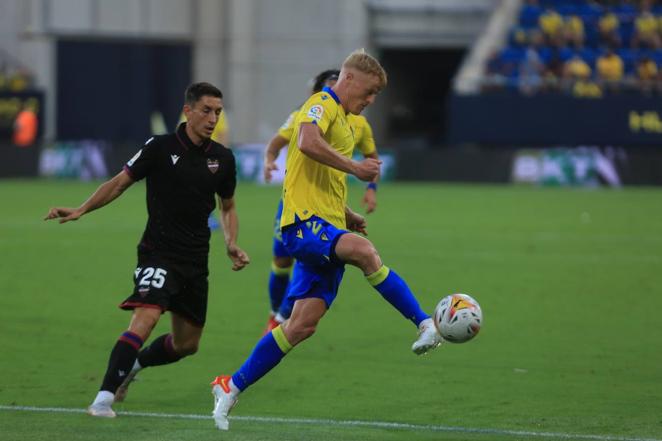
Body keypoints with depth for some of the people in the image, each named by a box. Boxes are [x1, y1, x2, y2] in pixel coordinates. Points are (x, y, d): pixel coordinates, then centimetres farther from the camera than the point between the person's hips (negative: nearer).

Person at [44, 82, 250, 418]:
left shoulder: (223, 159, 5)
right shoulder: (160, 148, -7)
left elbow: (228, 208, 20)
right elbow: (120, 182, 1)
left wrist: (232, 245, 3)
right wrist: (80, 210, -10)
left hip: (196, 261, 5)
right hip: (159, 253, -5)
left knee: (186, 345, 9)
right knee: (146, 318, -27)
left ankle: (131, 366, 37)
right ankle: (104, 398, -27)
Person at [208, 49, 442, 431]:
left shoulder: (344, 121, 27)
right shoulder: (322, 105, -3)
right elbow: (308, 142, -27)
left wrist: (350, 217, 27)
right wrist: (354, 167, -23)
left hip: (329, 227, 10)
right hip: (305, 220, -10)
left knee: (303, 324, 1)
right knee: (365, 252, -36)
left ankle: (232, 387, 10)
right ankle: (425, 325, -40)